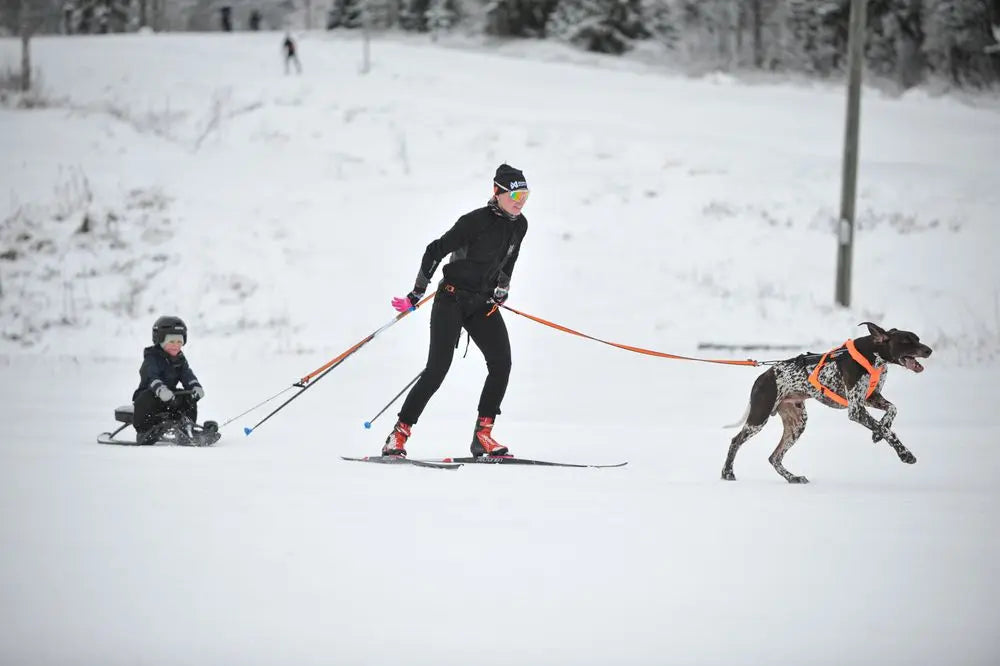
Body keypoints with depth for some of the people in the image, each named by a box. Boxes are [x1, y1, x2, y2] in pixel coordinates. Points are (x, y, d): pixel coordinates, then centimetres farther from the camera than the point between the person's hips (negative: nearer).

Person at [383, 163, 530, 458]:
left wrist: (502, 288, 14)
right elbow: (435, 251, -15)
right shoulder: (475, 221, -18)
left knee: (501, 362, -11)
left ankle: (482, 435, -6)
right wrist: (417, 294, -14)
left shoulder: (519, 225, 3)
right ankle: (399, 434, -8)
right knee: (438, 367, -14)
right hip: (452, 299, -6)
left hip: (483, 304, 6)